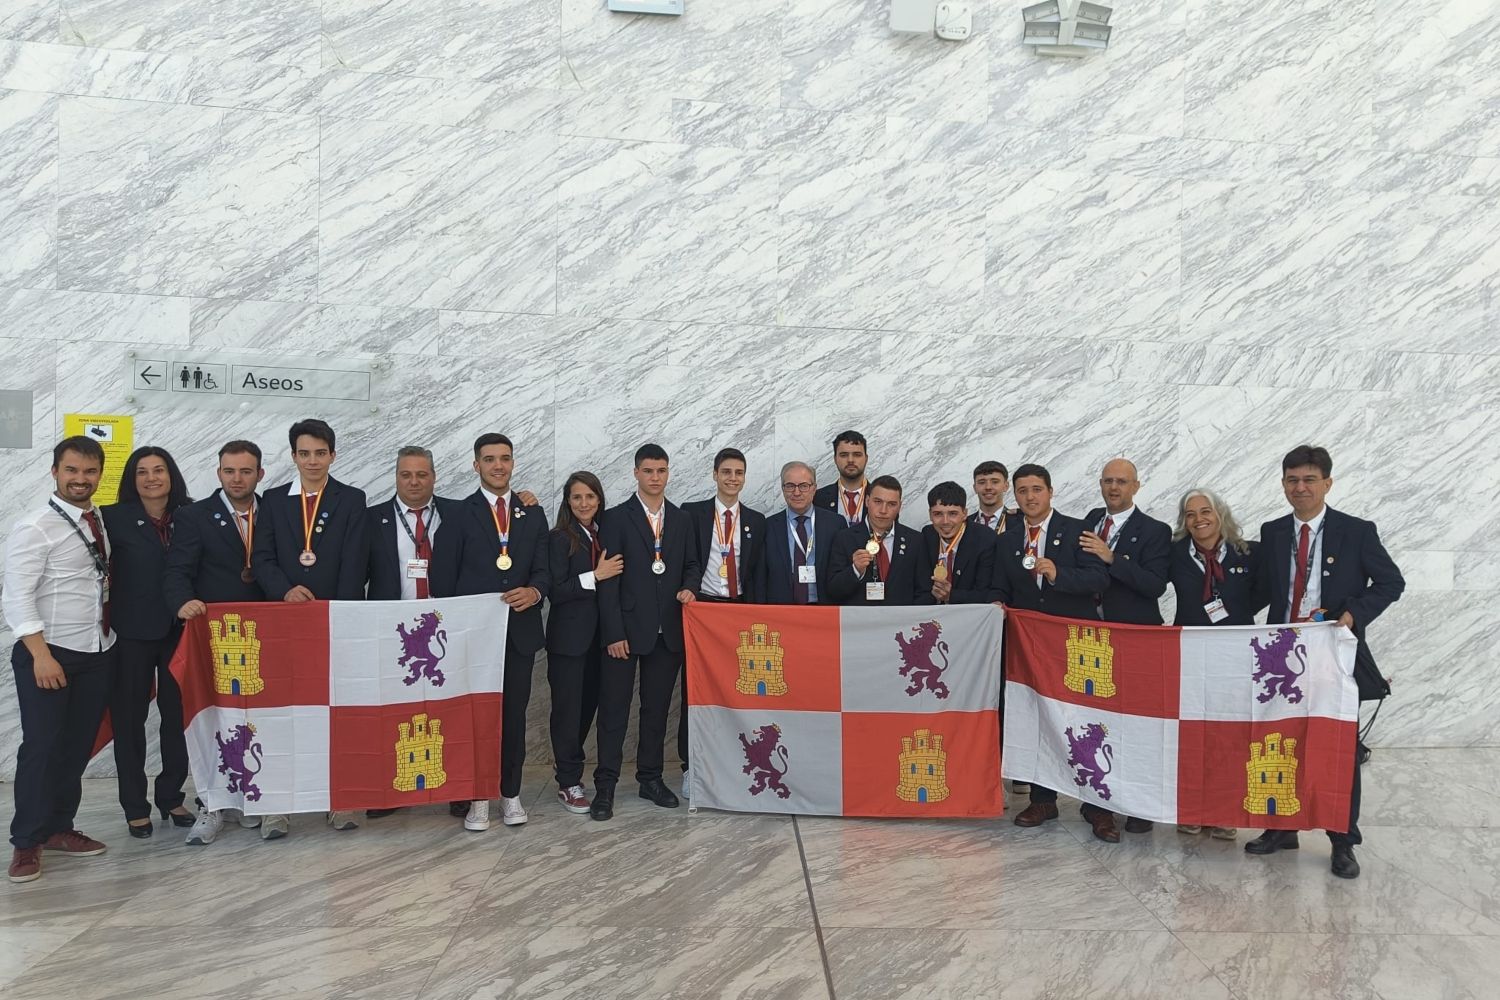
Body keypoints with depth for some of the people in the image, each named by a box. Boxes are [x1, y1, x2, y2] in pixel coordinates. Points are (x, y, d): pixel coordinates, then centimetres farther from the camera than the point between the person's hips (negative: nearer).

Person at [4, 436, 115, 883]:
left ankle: (59, 828, 26)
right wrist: (41, 655, -21)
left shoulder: (101, 521, 7)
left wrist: (111, 634, 7)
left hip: (99, 653, 6)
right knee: (42, 747, -2)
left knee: (78, 747, 12)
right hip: (49, 654, -6)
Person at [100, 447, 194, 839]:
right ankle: (135, 807, 17)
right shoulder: (114, 518, -3)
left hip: (180, 631, 2)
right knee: (129, 718, 6)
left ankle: (171, 797, 22)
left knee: (178, 715, 8)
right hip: (133, 632, -2)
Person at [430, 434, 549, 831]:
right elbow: (443, 578, -1)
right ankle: (477, 797, 13)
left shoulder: (533, 513, 10)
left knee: (514, 714, 7)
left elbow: (544, 569, 6)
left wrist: (535, 591, -15)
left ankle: (510, 793, 18)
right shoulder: (459, 514, 0)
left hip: (520, 630, 2)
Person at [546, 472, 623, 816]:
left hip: (597, 634, 6)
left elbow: (613, 578, 11)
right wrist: (595, 575, -19)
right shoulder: (560, 538, -9)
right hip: (569, 636, -6)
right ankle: (568, 783, 12)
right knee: (568, 707, 2)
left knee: (589, 703, 14)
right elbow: (556, 591, -15)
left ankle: (565, 760, 36)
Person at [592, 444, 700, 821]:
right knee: (614, 709, 0)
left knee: (657, 708, 12)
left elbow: (691, 564, 19)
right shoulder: (616, 518, -3)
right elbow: (608, 579, -7)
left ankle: (651, 778, 24)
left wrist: (689, 587, -5)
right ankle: (605, 786, 6)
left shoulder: (682, 519, 11)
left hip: (668, 631, 4)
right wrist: (614, 633, -12)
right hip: (626, 630, -4)